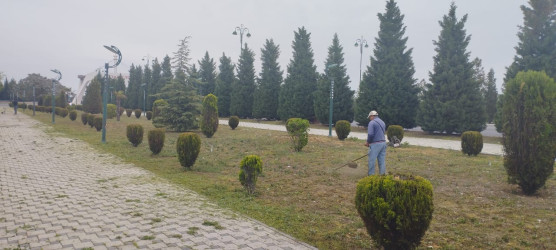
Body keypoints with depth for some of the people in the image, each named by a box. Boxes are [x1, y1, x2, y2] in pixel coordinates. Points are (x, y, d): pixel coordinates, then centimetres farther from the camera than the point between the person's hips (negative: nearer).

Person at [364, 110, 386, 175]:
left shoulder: (372, 122, -9)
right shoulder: (382, 122, 16)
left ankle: (371, 175, 3)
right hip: (383, 143, 8)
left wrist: (368, 142, -4)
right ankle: (382, 174, 12)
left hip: (375, 144, -8)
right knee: (382, 161, 9)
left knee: (372, 161, 0)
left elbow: (370, 134, -20)